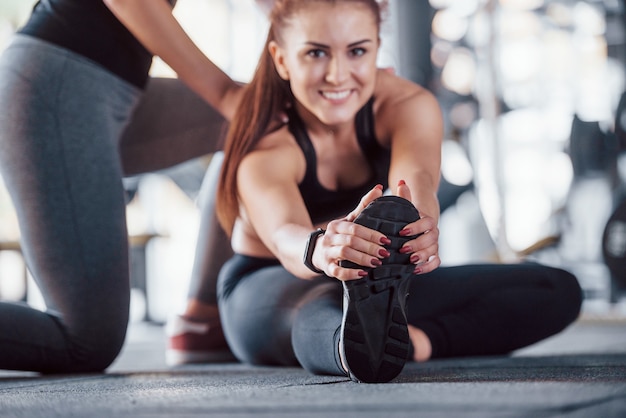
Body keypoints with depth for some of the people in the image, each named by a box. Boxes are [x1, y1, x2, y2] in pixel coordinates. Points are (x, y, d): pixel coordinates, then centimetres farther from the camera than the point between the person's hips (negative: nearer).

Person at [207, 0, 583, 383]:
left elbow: (417, 177, -38)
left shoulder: (410, 105, -15)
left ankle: (419, 341, -34)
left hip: (382, 283, 5)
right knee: (323, 312, -44)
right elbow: (284, 234, -47)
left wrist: (420, 223, -63)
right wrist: (320, 249, -72)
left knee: (558, 290, -12)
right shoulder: (265, 149, -25)